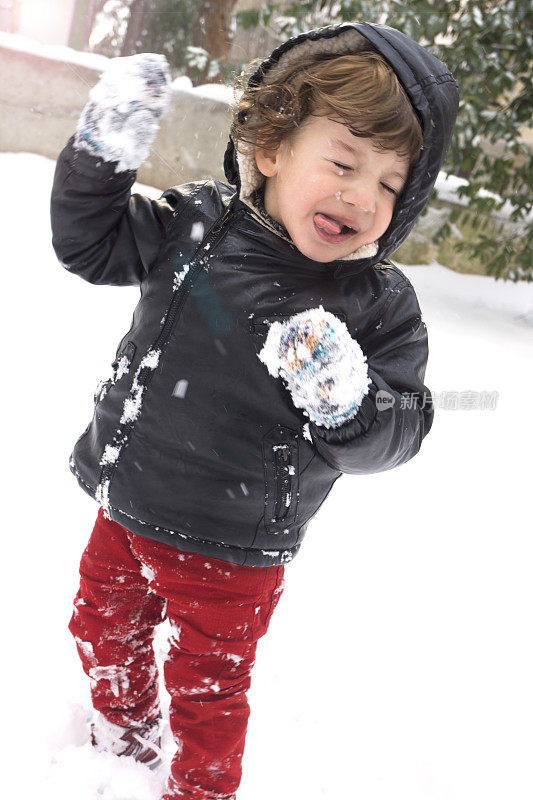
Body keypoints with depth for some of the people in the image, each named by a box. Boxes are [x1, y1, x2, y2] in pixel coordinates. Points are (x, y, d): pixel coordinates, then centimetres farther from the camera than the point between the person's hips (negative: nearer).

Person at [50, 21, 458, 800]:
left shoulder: (380, 306, -16)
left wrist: (346, 402, -37)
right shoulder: (200, 223, -9)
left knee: (207, 684, 12)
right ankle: (124, 736, 56)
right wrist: (104, 151, -14)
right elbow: (89, 243, 1)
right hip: (127, 506, 5)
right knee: (104, 624, 26)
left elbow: (393, 436, -15)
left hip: (231, 552, -4)